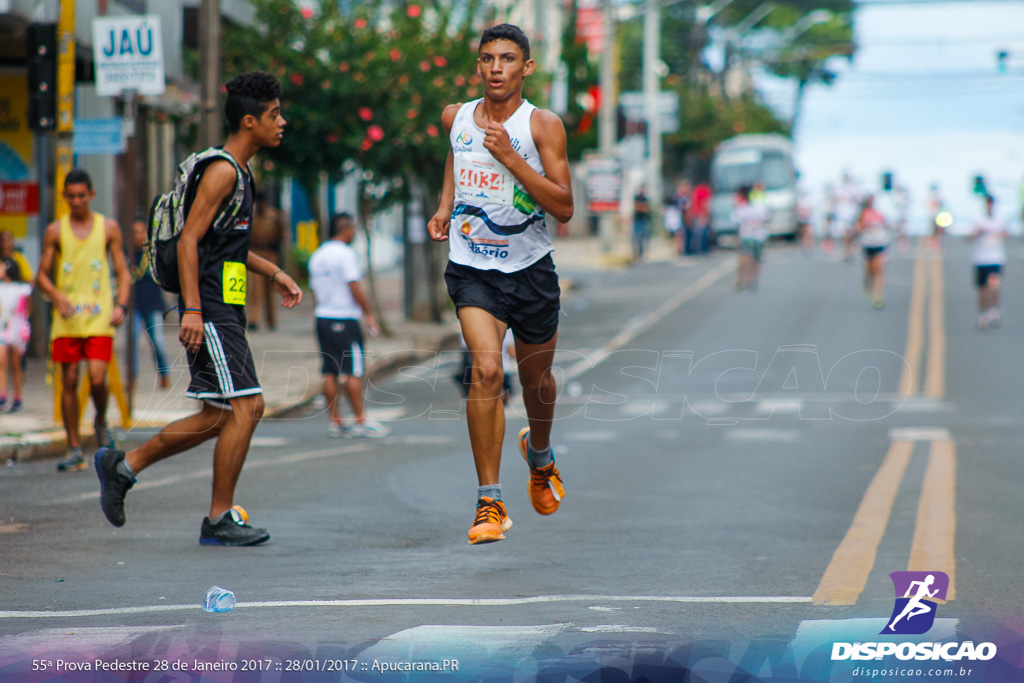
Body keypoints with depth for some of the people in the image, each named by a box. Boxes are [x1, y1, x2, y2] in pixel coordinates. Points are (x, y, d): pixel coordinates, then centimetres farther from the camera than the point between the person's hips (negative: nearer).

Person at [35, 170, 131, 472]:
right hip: (66, 320, 1)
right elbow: (42, 275, 8)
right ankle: (74, 450, 7)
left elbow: (122, 271, 9)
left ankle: (101, 423, 17)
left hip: (99, 319, -1)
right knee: (69, 381, 0)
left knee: (97, 378, -14)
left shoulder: (108, 228, 7)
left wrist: (121, 305, -6)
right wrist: (57, 296, -13)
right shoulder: (55, 231, 7)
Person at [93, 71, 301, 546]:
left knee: (219, 416, 11)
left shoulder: (240, 172, 19)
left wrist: (274, 274, 25)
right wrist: (192, 309, -24)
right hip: (210, 310, -10)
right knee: (245, 406, -10)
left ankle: (122, 466, 21)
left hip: (225, 311, 10)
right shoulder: (221, 171, -12)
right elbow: (189, 240, -18)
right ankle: (220, 519, -3)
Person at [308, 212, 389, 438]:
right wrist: (369, 314, -9)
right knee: (353, 372, -5)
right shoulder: (345, 253, -11)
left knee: (330, 372, 6)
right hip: (345, 318, -8)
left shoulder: (317, 256, 14)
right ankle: (361, 421, -5)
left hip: (322, 317, 8)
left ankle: (335, 421, 8)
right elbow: (355, 288, -16)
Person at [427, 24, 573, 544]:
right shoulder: (456, 118, 1)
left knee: (536, 378, 17)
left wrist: (510, 158, -22)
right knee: (486, 369, -21)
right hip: (472, 267, 0)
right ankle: (489, 502, -17)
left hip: (531, 270, 0)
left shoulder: (543, 126, -9)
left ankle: (539, 454, 51)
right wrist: (444, 208, 11)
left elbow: (564, 208, -15)